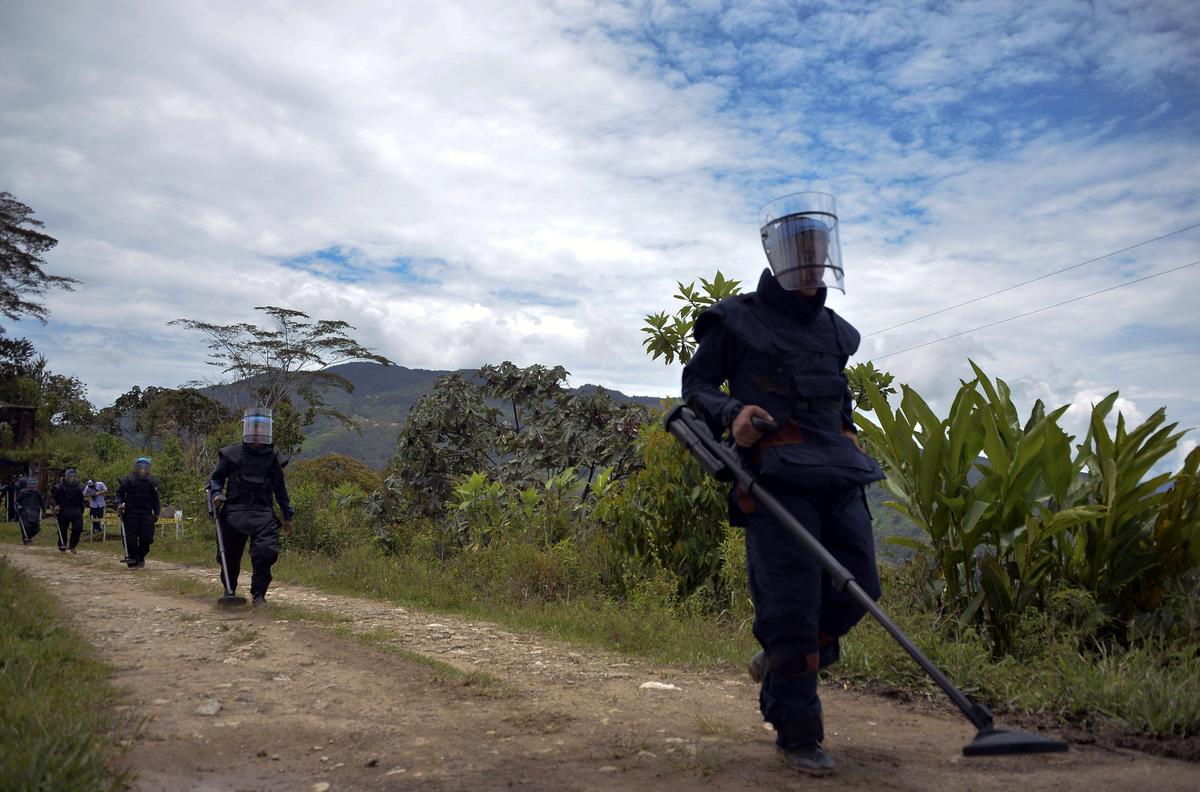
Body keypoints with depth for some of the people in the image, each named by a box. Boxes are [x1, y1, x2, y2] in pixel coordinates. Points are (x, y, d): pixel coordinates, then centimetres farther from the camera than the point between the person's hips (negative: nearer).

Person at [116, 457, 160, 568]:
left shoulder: (152, 482, 10)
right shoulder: (128, 480, 0)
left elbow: (155, 499, 17)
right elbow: (119, 493, 3)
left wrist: (156, 513, 13)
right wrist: (119, 504, -16)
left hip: (147, 513, 2)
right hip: (131, 513, -2)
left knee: (147, 537, -5)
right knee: (131, 538, -3)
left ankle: (141, 557, 19)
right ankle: (132, 562, 7)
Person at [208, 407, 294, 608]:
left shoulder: (272, 457, 12)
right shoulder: (231, 454, 7)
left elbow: (280, 489, 18)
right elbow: (216, 478, 13)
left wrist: (288, 516, 17)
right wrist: (216, 494, -8)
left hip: (263, 514, 1)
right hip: (234, 512, 0)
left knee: (267, 553, -16)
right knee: (230, 558, 7)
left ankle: (258, 595, -3)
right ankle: (229, 592, 30)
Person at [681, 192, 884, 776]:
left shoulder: (834, 330, 23)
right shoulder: (738, 319, 4)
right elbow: (696, 383, 2)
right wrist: (731, 414, -17)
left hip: (839, 475, 7)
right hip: (776, 476, -6)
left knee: (857, 588, 2)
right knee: (791, 601, -8)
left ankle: (781, 662, 28)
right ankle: (797, 733, 4)